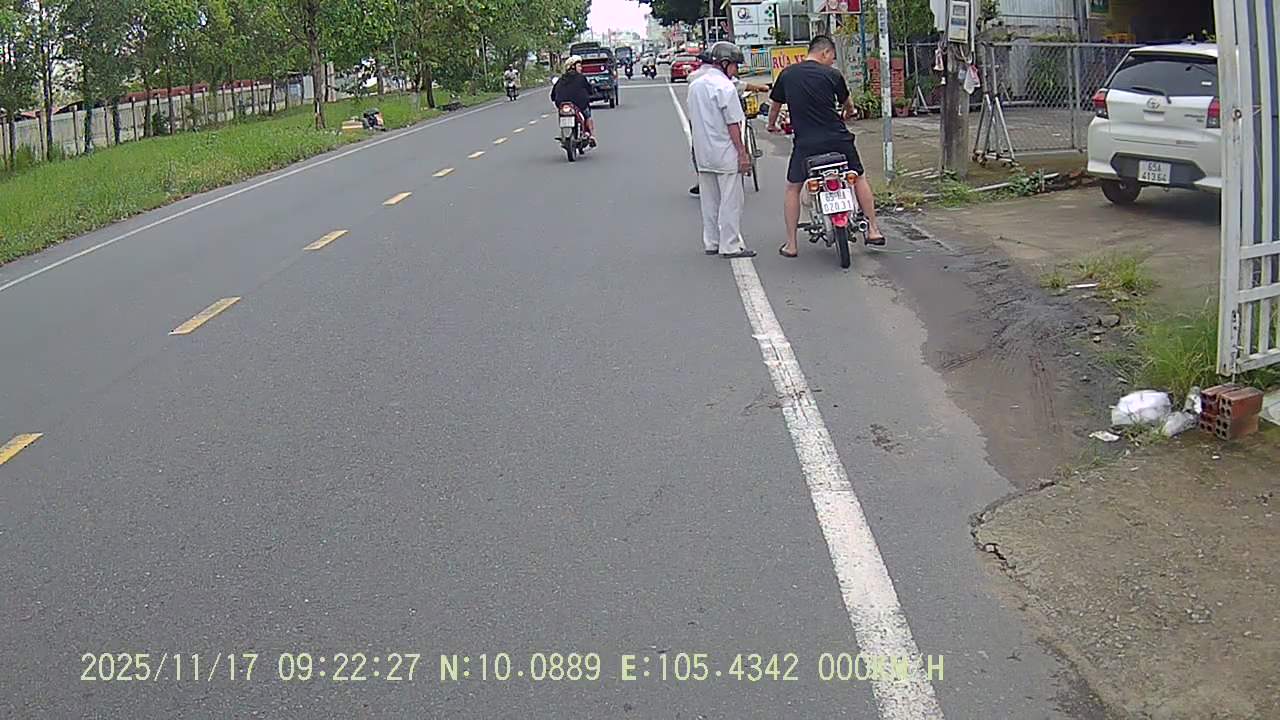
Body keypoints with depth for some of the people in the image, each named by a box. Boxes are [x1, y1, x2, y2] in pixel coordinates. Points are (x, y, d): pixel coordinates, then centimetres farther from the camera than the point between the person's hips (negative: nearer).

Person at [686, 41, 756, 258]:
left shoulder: (695, 85, 11)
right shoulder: (725, 87, -14)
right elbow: (733, 124, -16)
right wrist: (743, 153, -12)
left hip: (702, 154, 8)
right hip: (725, 155, -8)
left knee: (709, 200, 14)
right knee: (731, 201, -2)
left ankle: (711, 243, 19)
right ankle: (730, 246, 0)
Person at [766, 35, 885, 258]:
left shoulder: (787, 74, 4)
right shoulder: (832, 75, -1)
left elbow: (774, 105, 15)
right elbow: (848, 106, 12)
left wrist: (772, 125, 35)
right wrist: (847, 115, 36)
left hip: (805, 143, 1)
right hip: (837, 139, -1)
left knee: (792, 188, 15)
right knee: (859, 177, 20)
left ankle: (791, 245, 11)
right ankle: (873, 229, 20)